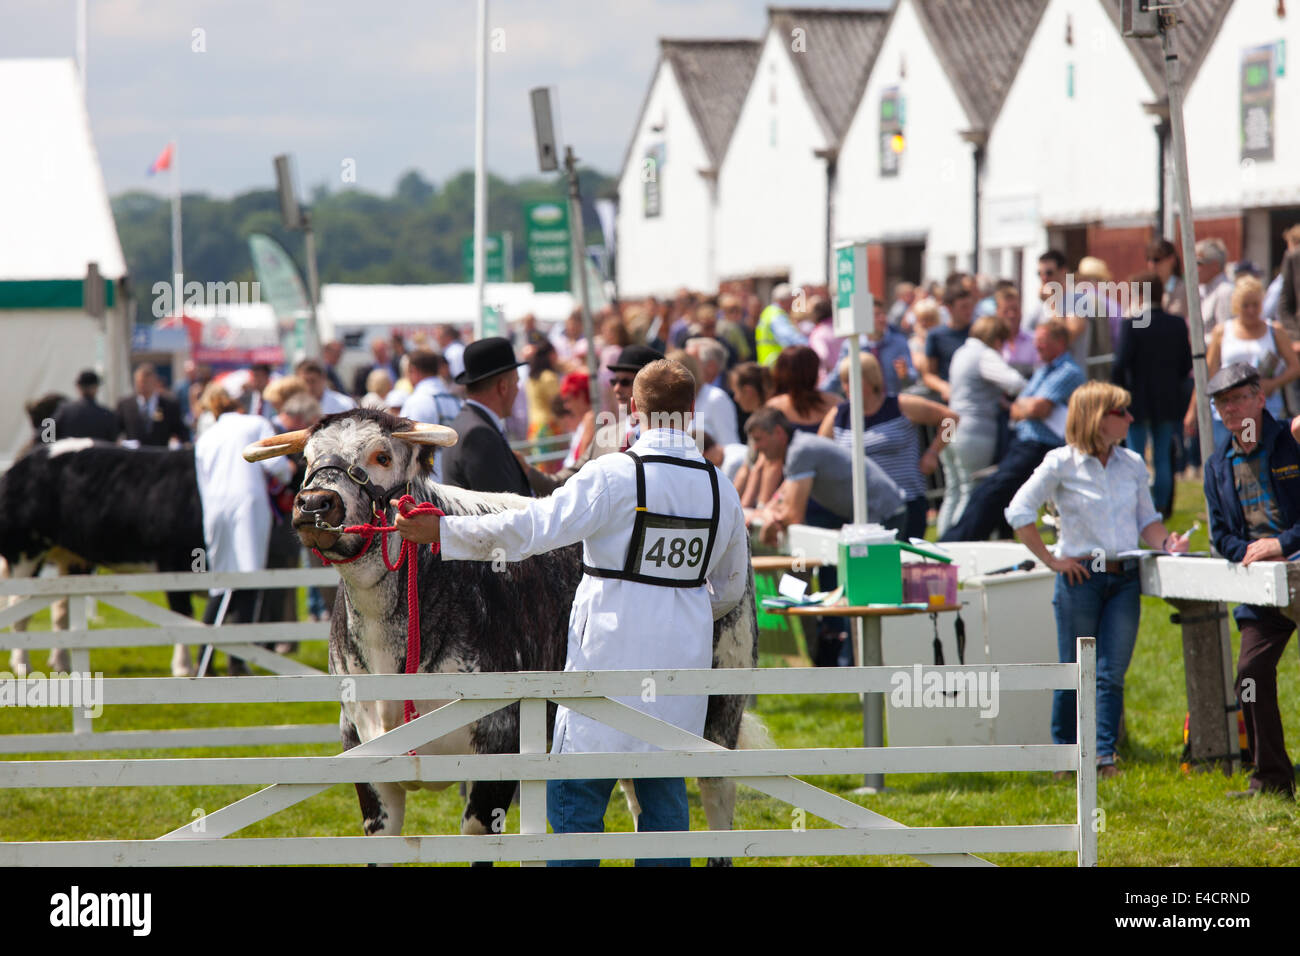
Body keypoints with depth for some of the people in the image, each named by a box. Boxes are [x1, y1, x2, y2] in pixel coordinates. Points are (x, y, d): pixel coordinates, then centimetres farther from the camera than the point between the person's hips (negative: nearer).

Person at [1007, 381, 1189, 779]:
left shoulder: (1132, 464, 9)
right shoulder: (1062, 463, -4)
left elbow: (1146, 519, 16)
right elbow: (1019, 511, -4)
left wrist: (1166, 543, -5)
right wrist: (1050, 560, -7)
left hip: (1125, 578, 3)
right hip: (1081, 578, -3)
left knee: (1112, 672, -2)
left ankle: (1104, 755, -2)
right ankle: (1065, 753, 15)